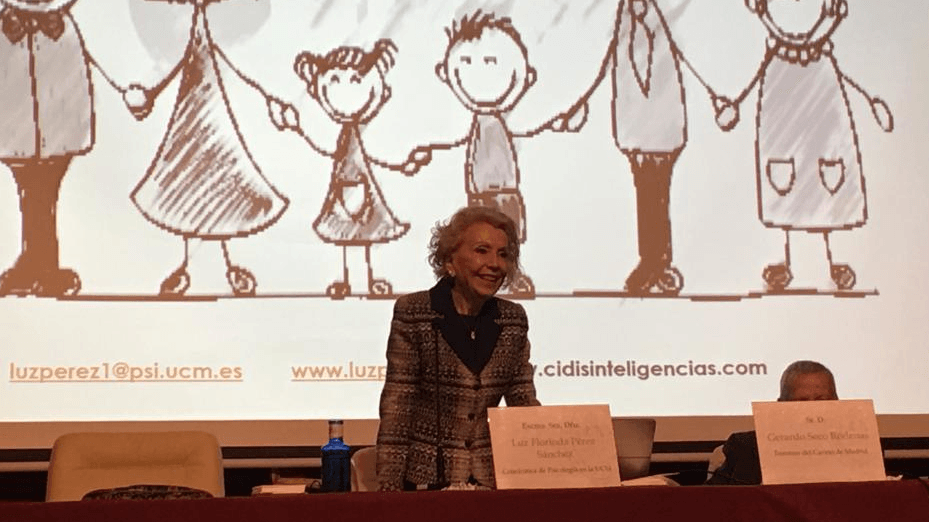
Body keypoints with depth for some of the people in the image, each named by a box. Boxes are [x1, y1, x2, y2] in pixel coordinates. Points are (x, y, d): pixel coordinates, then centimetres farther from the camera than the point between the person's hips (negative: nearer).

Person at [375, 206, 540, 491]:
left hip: (493, 478, 4)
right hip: (427, 478, -4)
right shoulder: (413, 312, -6)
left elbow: (524, 403, 9)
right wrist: (389, 487, -15)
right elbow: (397, 404, -9)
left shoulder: (513, 319, 6)